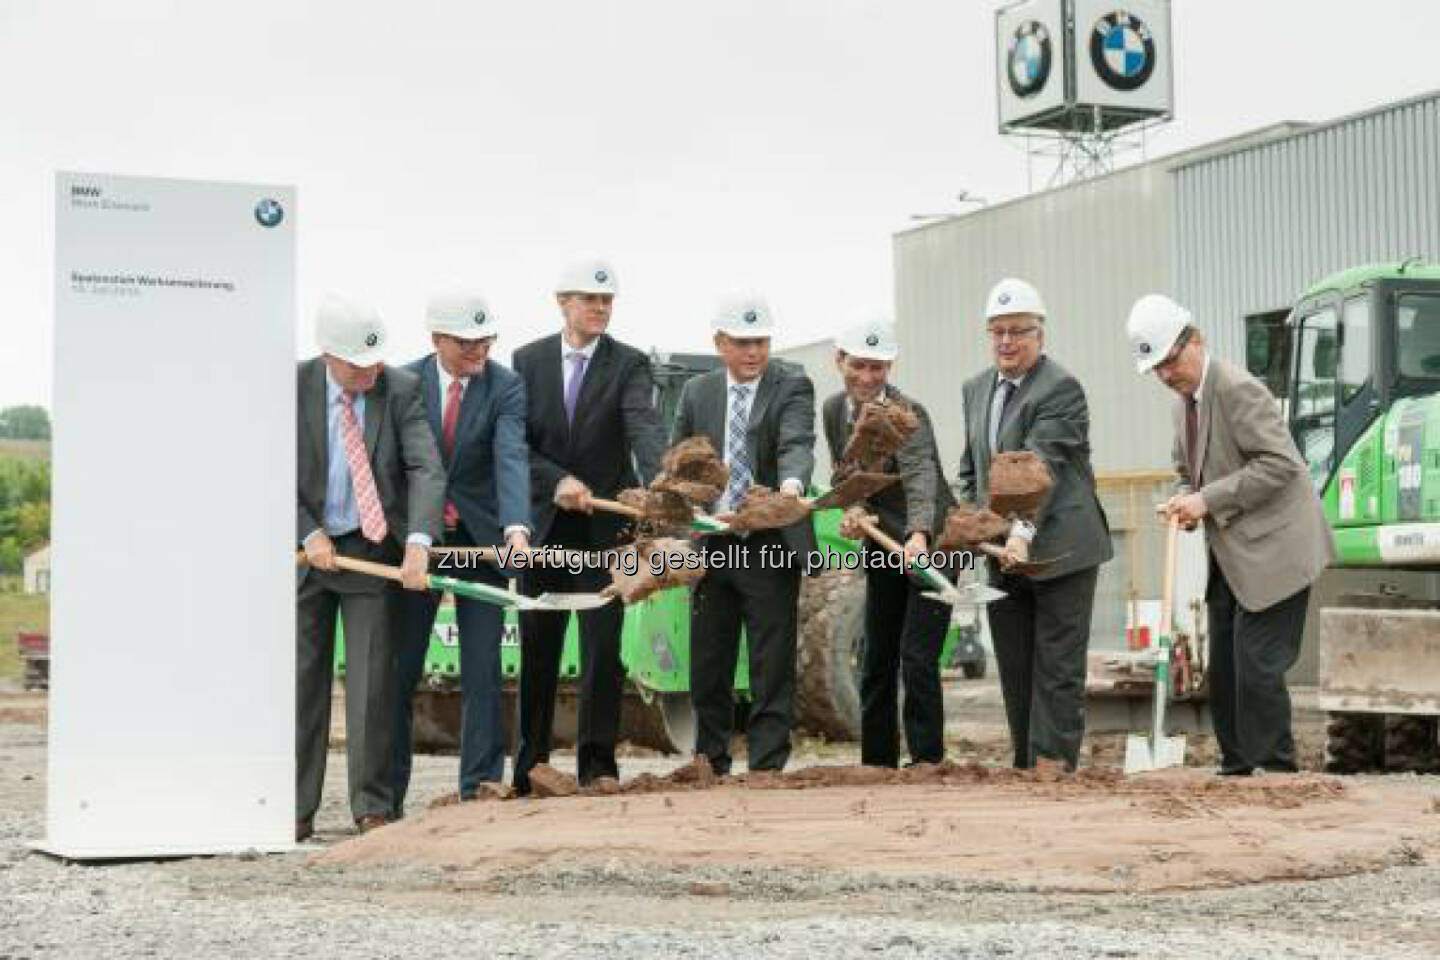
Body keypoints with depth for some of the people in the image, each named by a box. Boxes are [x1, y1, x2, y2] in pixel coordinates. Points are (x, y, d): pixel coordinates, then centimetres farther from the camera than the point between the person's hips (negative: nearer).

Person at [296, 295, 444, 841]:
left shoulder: (400, 390, -9)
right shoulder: (293, 387, -8)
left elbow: (427, 469, -17)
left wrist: (418, 542, -31)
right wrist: (310, 535, -13)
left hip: (373, 549, -1)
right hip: (306, 549, 1)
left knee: (372, 681, -2)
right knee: (302, 678, 5)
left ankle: (372, 807, 5)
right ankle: (297, 809, 11)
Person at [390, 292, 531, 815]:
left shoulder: (505, 387, -5)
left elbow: (512, 457, -19)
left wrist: (516, 526, -34)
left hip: (480, 540, -1)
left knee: (482, 671, 1)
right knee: (399, 670, 5)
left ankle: (480, 790, 9)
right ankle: (387, 795, 15)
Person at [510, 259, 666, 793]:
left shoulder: (629, 364, -1)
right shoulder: (528, 360, 5)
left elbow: (644, 428, -17)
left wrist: (658, 484, -36)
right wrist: (557, 480, -17)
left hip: (605, 528, -2)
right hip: (543, 524, 2)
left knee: (603, 648, -4)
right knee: (537, 651, 10)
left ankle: (596, 765, 3)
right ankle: (530, 768, 20)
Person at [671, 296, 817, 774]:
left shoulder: (792, 387, -3)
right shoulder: (697, 392, 10)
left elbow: (797, 444, -21)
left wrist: (791, 484, -42)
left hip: (770, 544, -4)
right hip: (709, 544, 4)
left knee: (772, 667, -3)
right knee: (708, 667, 10)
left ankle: (768, 769, 2)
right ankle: (710, 766, 21)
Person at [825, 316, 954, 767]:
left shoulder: (907, 413, -23)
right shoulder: (833, 411, -1)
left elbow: (921, 477, -38)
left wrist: (920, 534, -55)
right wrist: (854, 510, -11)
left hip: (929, 543, -7)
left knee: (917, 658, -13)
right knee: (875, 660, 10)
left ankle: (927, 761, -5)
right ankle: (877, 763, 20)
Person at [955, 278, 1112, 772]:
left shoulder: (1060, 388, -12)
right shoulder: (976, 389, 14)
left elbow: (1041, 466, -23)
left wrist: (1023, 532, -33)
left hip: (1059, 549, -7)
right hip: (1003, 552, 7)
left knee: (1057, 669, -3)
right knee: (1015, 670, 10)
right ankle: (1025, 766, 16)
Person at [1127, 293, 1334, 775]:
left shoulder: (1239, 390, -16)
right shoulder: (1184, 402, 12)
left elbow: (1280, 463, -22)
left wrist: (1210, 499, -23)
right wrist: (1185, 501, 0)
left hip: (1271, 551, -9)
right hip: (1229, 555, 9)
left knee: (1257, 667, -10)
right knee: (1224, 671, 10)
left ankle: (1276, 773, 0)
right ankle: (1237, 769, 20)